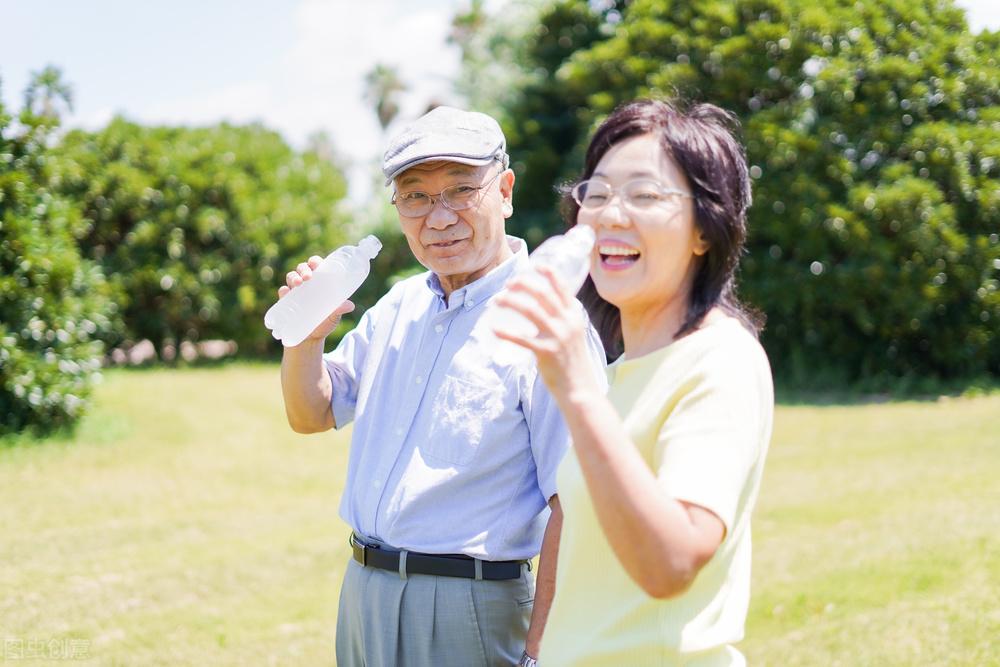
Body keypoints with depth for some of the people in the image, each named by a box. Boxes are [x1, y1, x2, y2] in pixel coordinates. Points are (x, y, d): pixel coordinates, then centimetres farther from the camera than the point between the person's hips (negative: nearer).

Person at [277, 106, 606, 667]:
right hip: (362, 594, 7)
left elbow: (572, 506, -19)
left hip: (468, 613, -7)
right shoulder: (400, 306, 8)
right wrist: (305, 336, -4)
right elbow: (313, 416, 15)